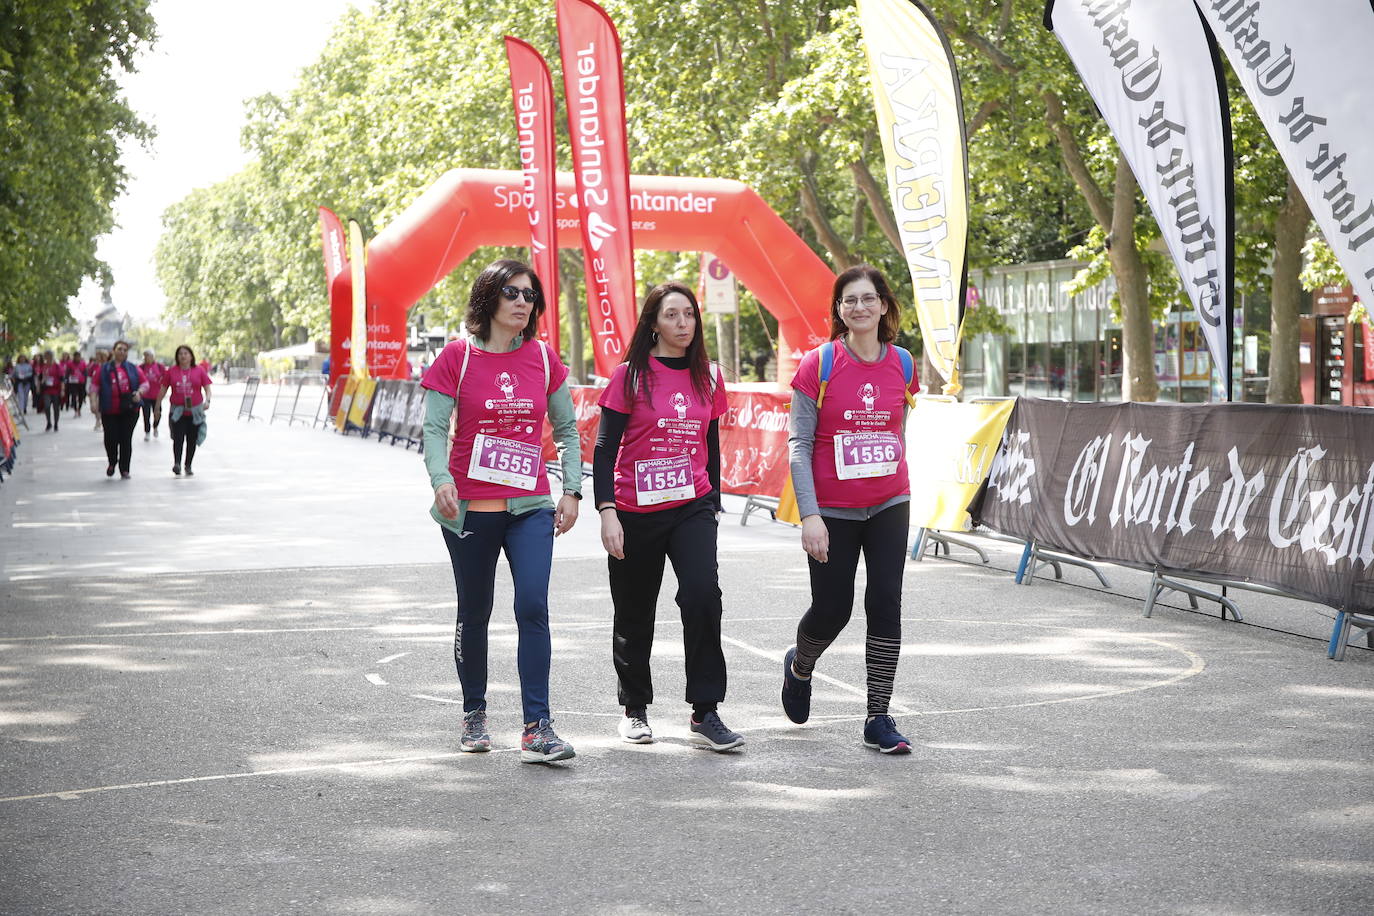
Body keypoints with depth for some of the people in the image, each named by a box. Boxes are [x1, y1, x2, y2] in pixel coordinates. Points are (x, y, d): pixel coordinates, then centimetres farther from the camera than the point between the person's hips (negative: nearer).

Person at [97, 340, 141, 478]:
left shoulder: (133, 368, 10)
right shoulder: (104, 369, 7)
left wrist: (139, 392, -11)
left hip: (129, 410, 0)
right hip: (110, 411, 0)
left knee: (126, 439, -1)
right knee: (110, 439, -4)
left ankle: (124, 470, 6)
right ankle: (112, 462, 24)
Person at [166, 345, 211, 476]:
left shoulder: (199, 370, 3)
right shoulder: (172, 371, 5)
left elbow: (207, 388, 5)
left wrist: (207, 401, -14)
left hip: (195, 411, 1)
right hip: (177, 411, -1)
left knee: (192, 440, 6)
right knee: (178, 438, -16)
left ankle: (188, 466, 17)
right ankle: (176, 464, -21)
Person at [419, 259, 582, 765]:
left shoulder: (543, 358, 5)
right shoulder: (458, 357, -3)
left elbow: (566, 428, 13)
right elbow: (434, 428, -7)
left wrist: (572, 490, 6)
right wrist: (441, 480, -24)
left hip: (530, 507, 1)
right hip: (470, 511, -1)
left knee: (533, 606, -14)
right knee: (474, 614, 10)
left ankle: (537, 727, -13)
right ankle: (474, 713, 30)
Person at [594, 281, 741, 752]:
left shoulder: (708, 378, 8)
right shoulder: (630, 376, -4)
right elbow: (605, 449, -5)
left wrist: (713, 505, 19)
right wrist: (607, 511, -14)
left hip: (692, 507, 2)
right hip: (635, 513, -2)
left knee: (703, 594, -20)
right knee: (635, 616, 9)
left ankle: (705, 714, -14)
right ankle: (635, 709, 30)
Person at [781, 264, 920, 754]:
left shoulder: (902, 364, 2)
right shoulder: (818, 365, -9)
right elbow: (799, 443, -9)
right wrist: (809, 514, -16)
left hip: (889, 505, 3)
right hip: (832, 510, -3)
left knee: (886, 605, -4)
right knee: (831, 611, 3)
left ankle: (878, 719, 3)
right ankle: (799, 665, 37)